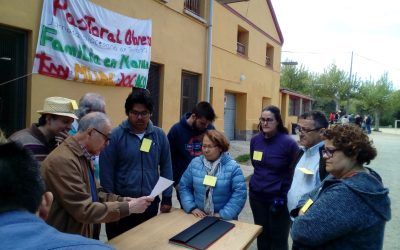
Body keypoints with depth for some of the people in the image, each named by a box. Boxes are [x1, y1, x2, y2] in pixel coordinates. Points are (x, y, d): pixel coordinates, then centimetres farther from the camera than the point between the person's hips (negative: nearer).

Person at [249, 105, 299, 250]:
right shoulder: (255, 140, -1)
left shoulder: (288, 142, -17)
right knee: (261, 234, 19)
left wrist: (283, 195, -9)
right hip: (257, 195, 5)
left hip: (278, 197, -4)